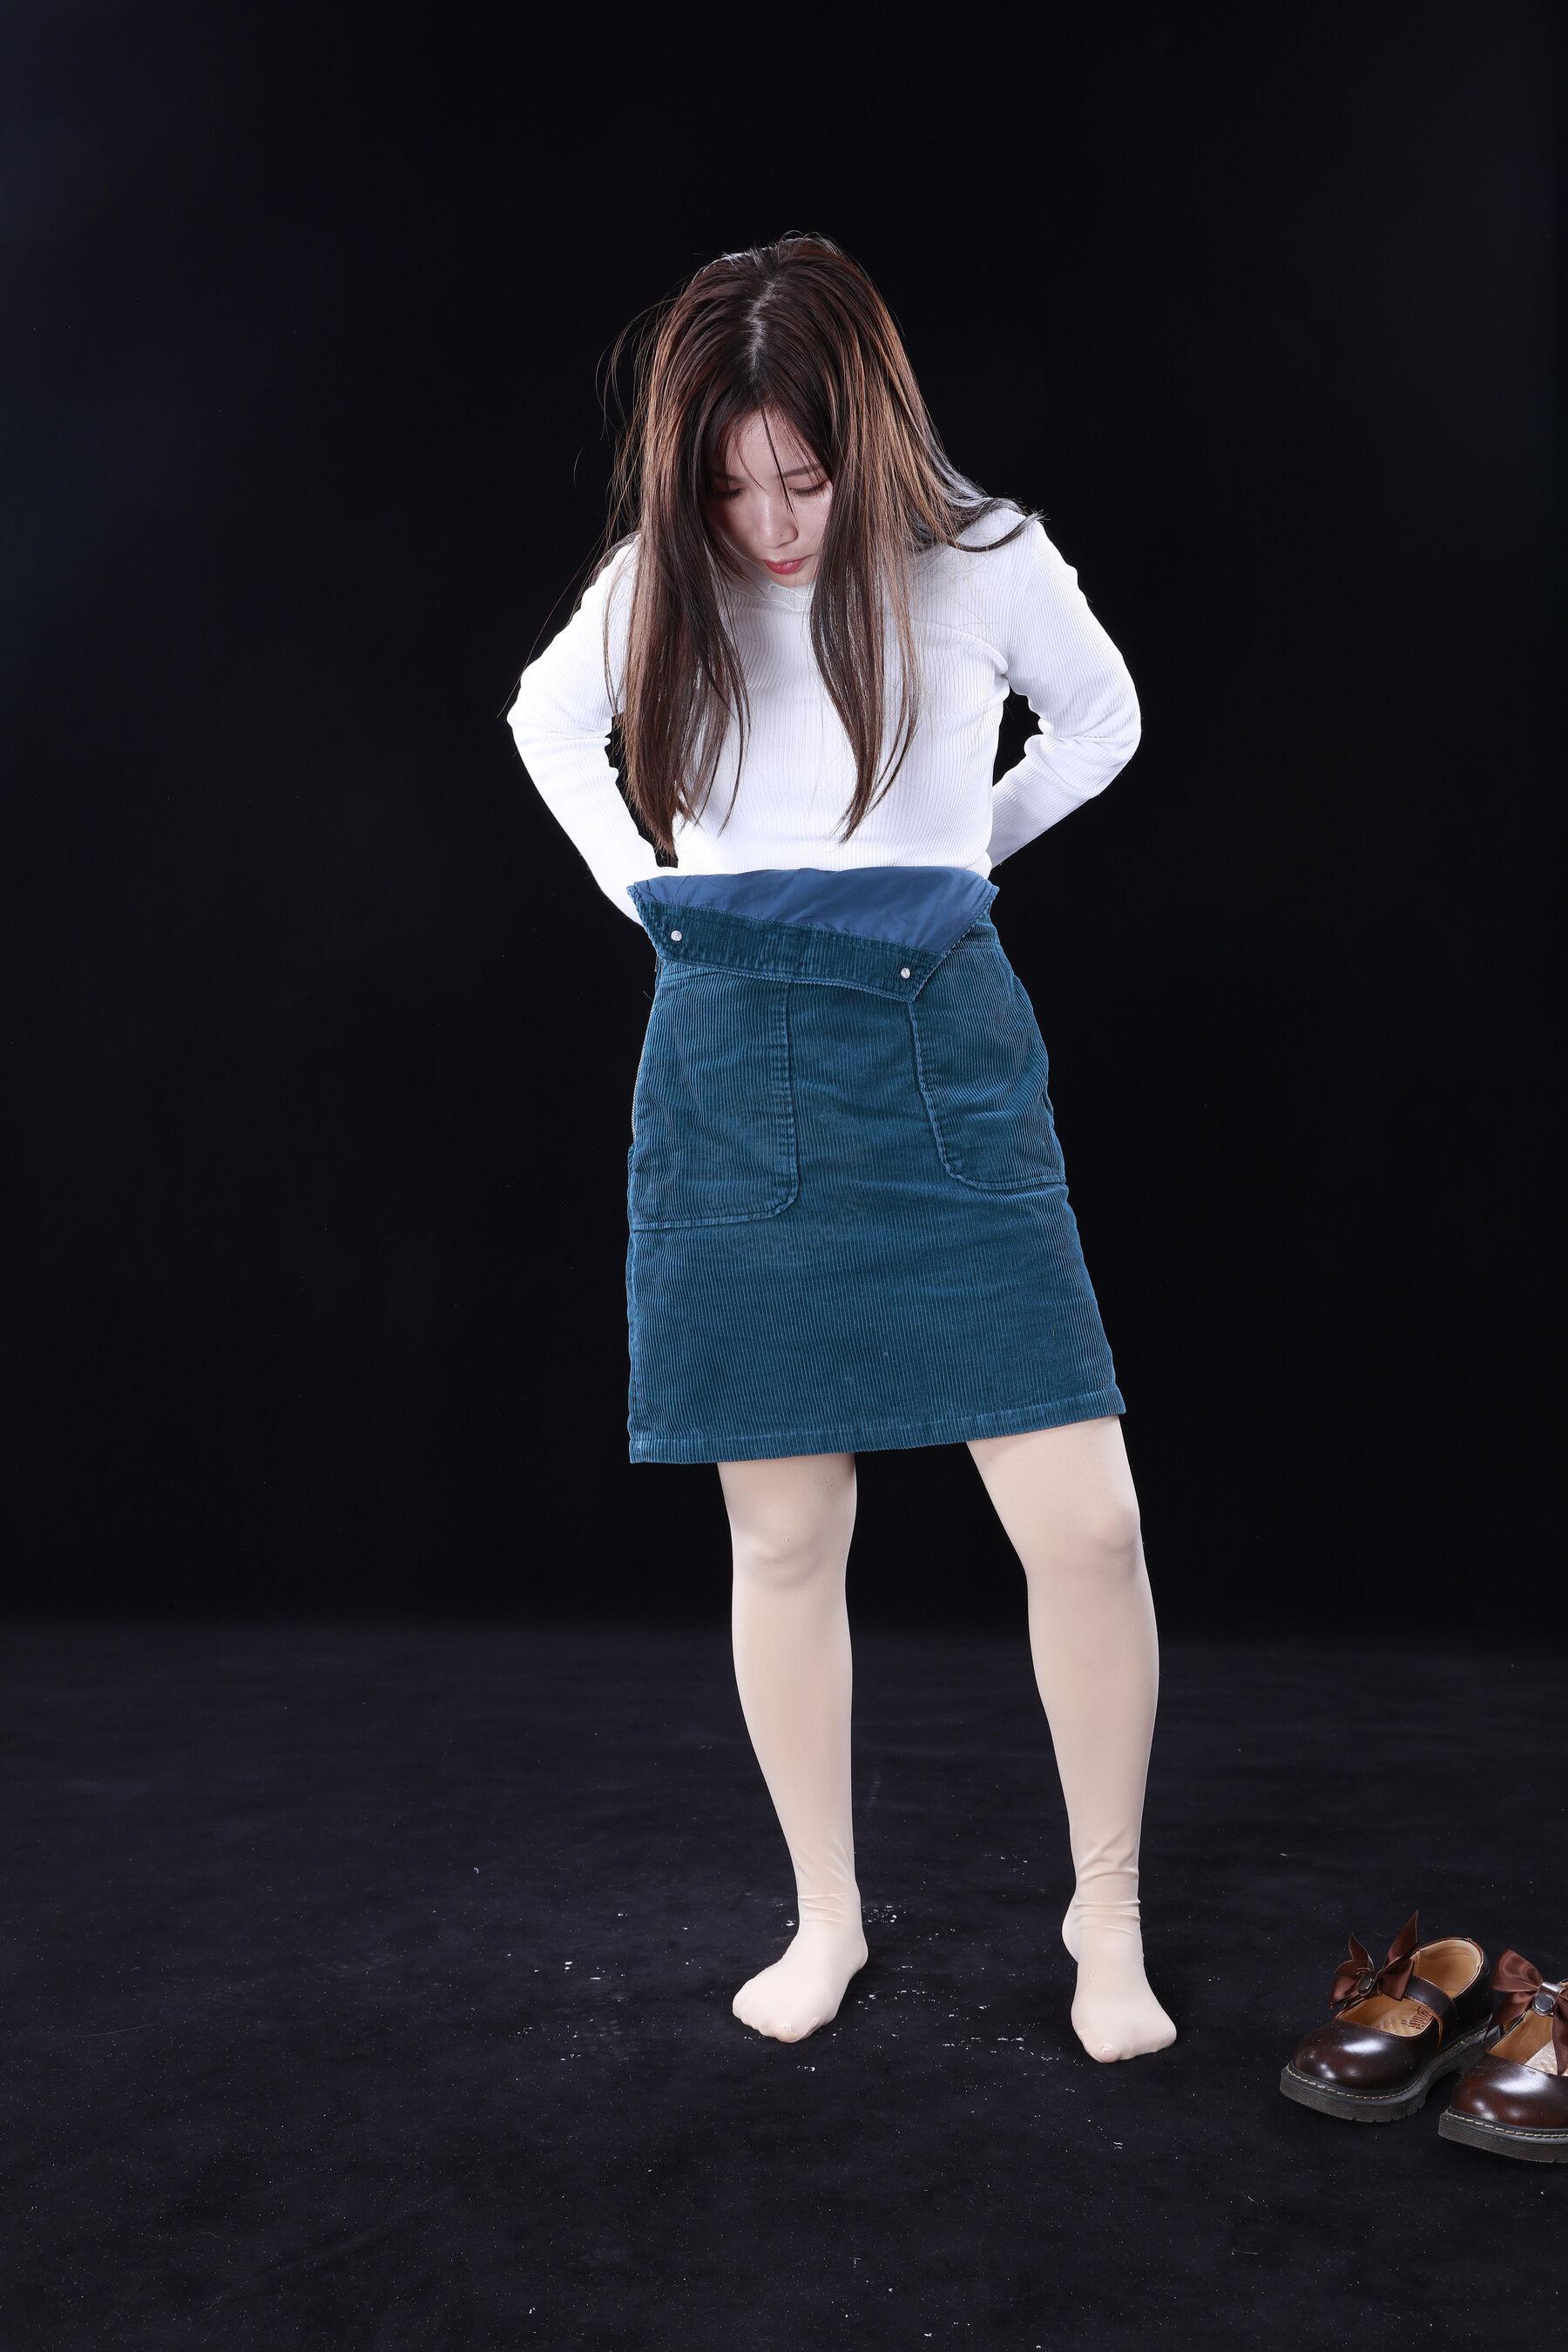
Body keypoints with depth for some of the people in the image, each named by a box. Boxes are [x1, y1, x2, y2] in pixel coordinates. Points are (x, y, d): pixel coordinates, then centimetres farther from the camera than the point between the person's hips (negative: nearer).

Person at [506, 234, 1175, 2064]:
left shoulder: (983, 562, -1)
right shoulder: (659, 588, 3)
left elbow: (1102, 721, 18)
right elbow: (543, 720, 22)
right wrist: (640, 882, 10)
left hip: (945, 1054, -1)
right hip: (731, 1069, 2)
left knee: (1086, 1519, -6)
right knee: (786, 1537, 5)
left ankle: (1107, 1909, 17)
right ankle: (826, 1917, 25)